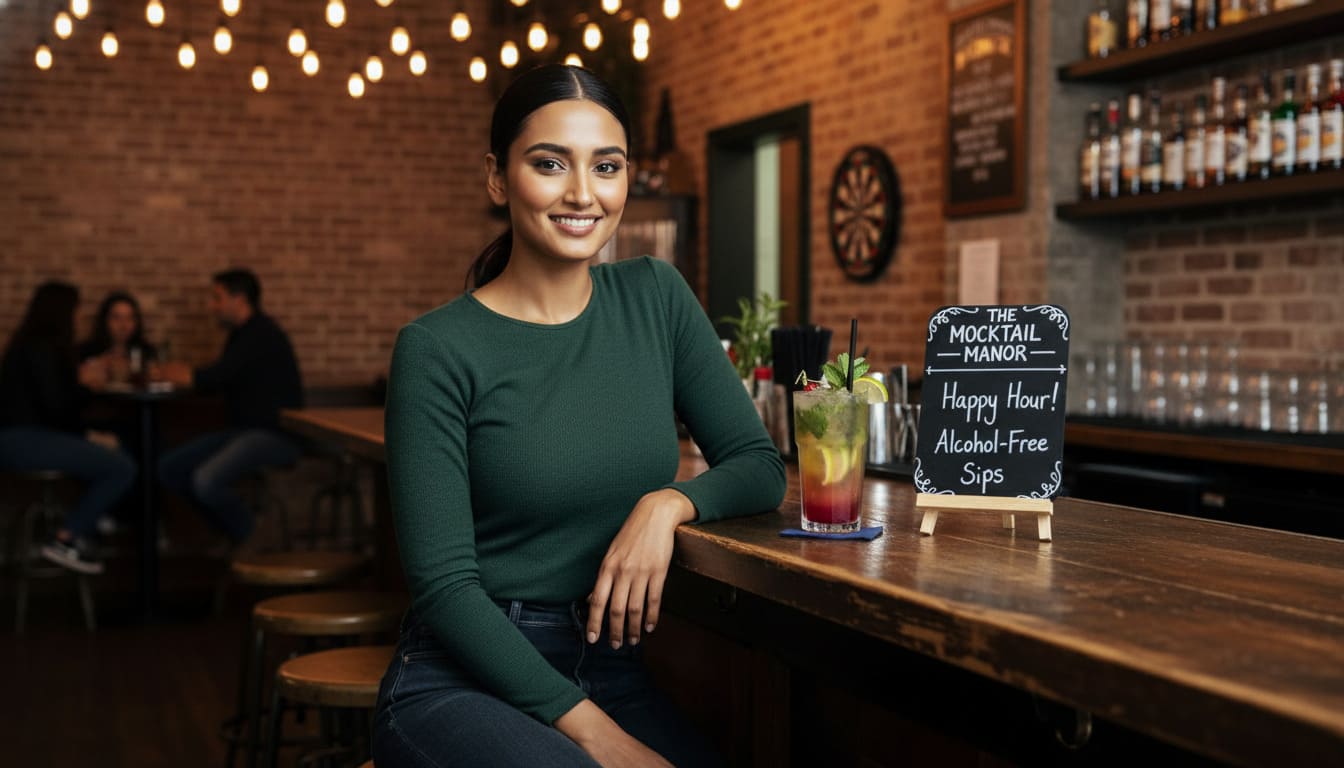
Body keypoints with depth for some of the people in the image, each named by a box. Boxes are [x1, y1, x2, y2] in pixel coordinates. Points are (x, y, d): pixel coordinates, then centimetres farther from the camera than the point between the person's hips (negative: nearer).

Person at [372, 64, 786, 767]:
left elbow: (760, 467, 8)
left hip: (614, 672, 4)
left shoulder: (655, 297, 5)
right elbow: (444, 582, -12)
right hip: (464, 677, -4)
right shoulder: (437, 350, -9)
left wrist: (670, 502, -14)